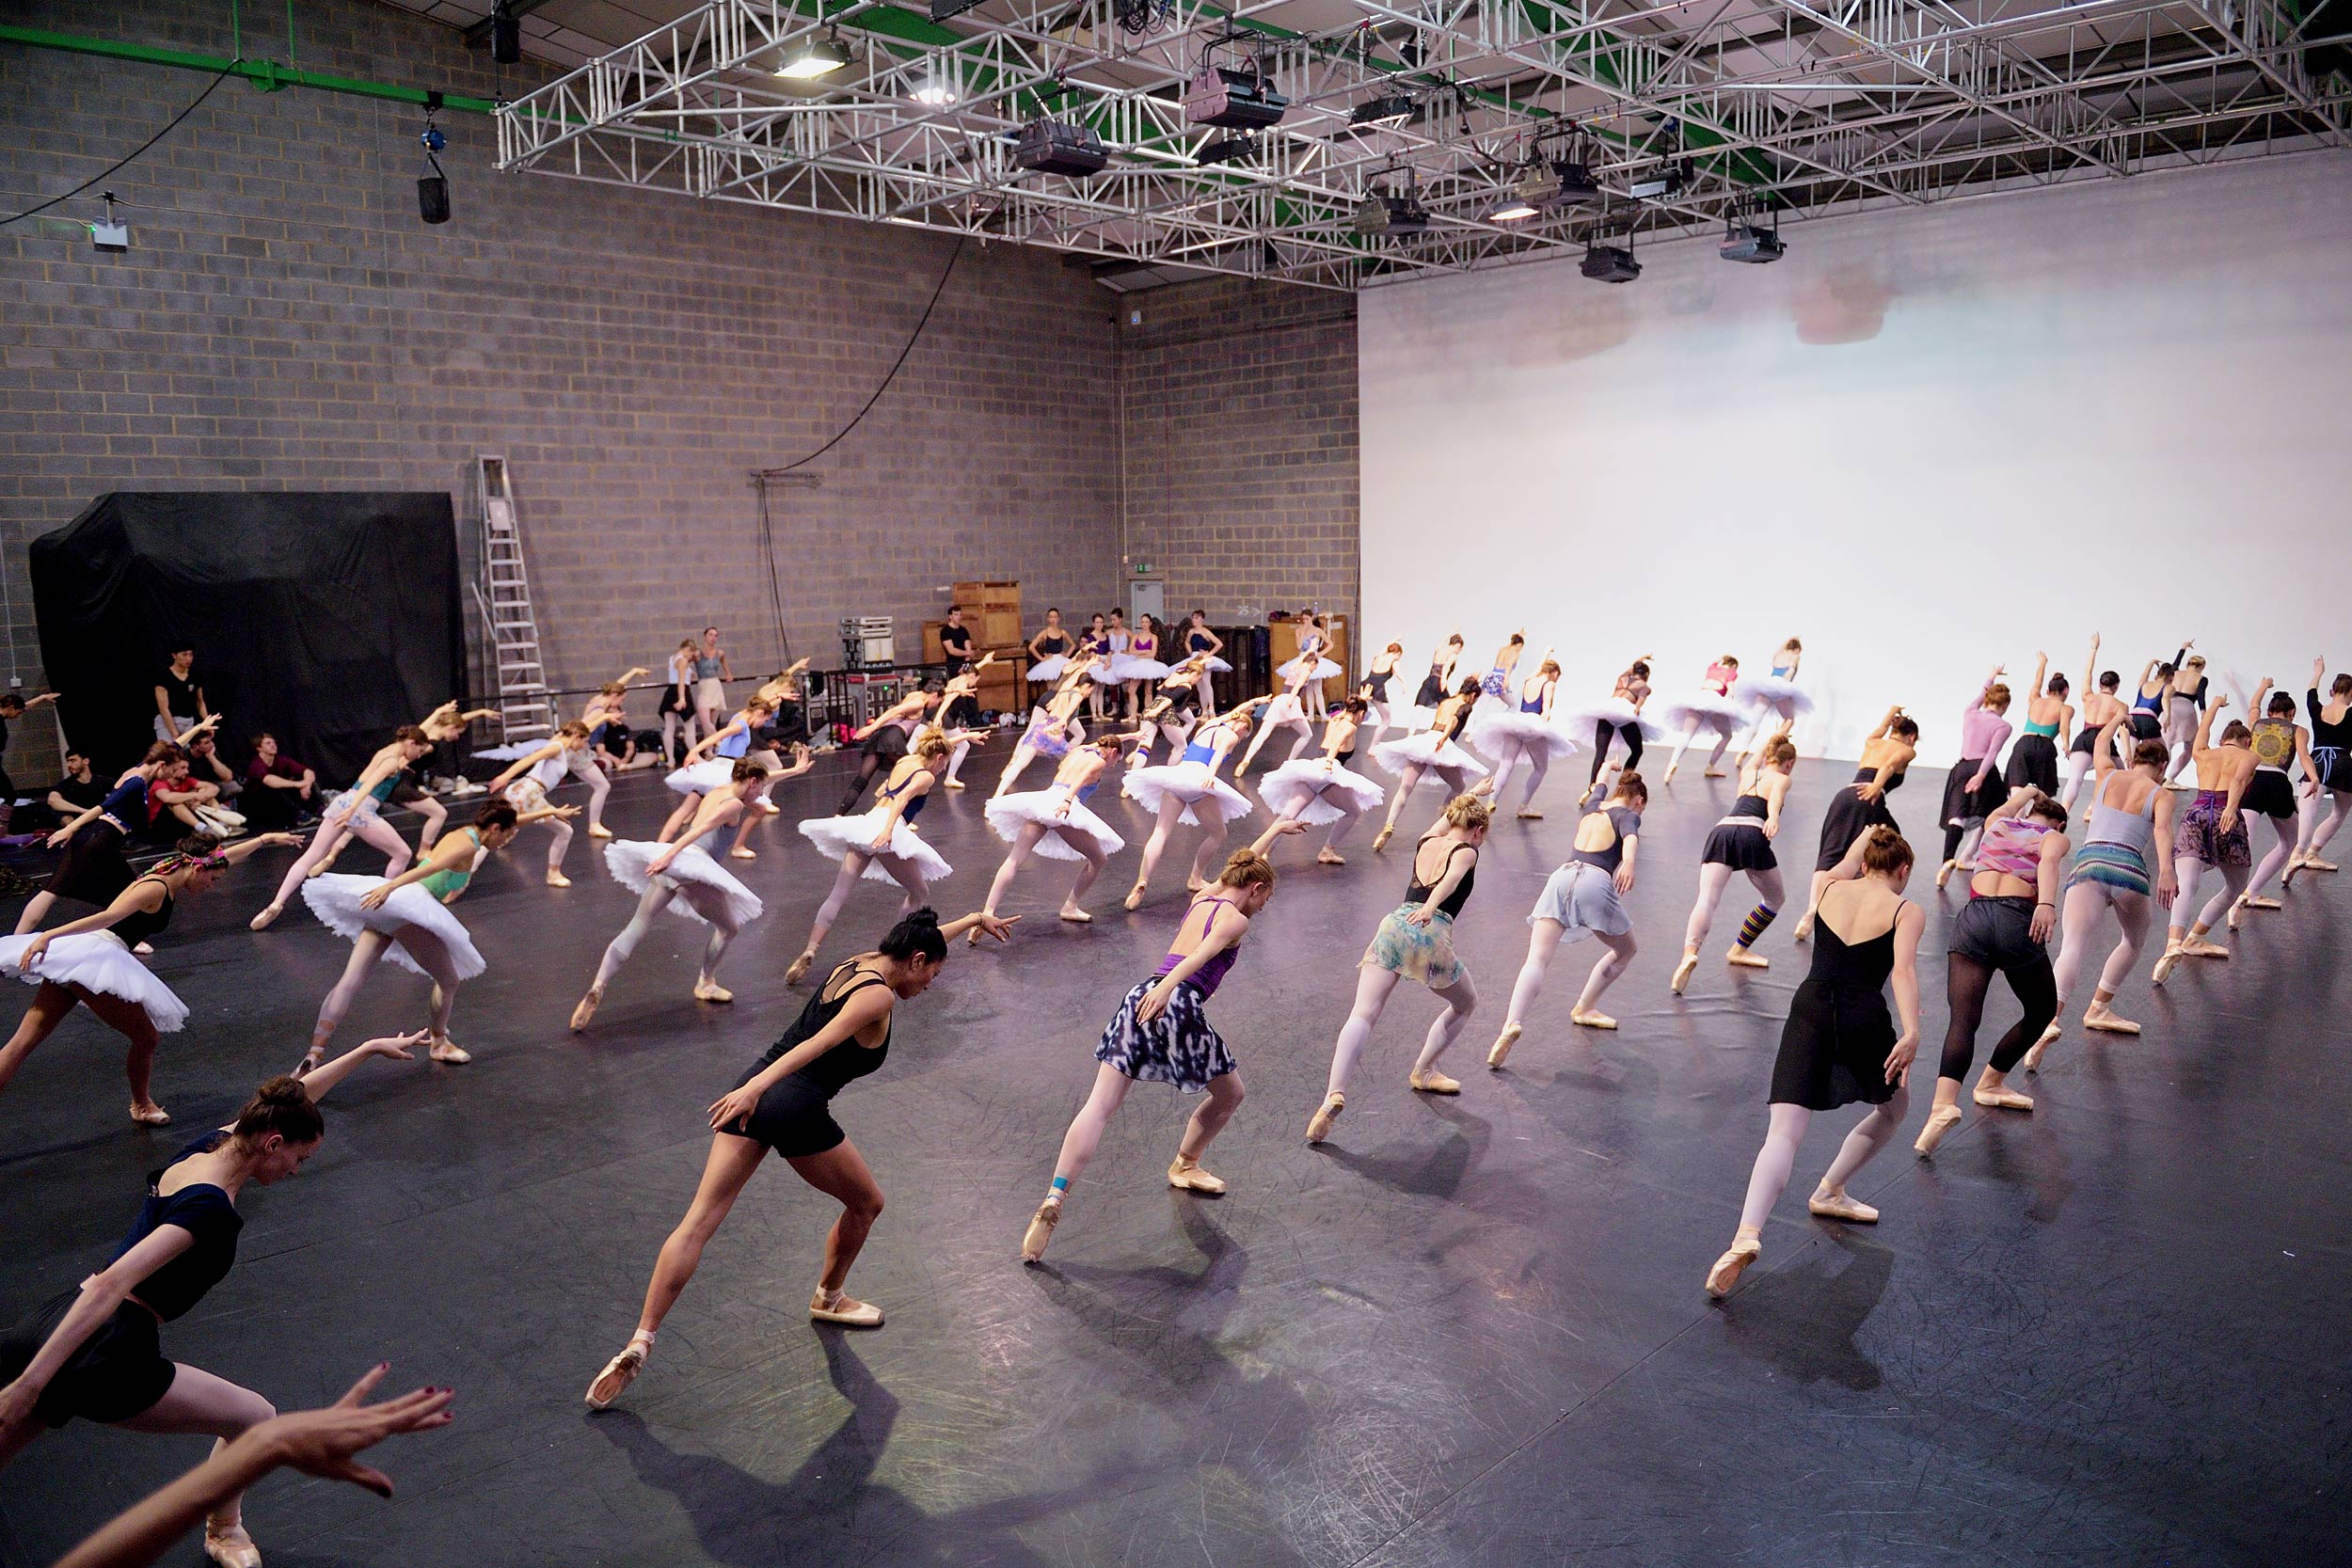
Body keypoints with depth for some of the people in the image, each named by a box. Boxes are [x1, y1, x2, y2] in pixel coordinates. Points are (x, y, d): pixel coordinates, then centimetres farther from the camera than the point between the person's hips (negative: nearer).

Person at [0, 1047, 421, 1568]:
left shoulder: (208, 1144, 7)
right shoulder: (210, 1208, -18)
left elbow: (295, 1098, 21)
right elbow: (113, 1284, -27)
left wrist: (370, 1048, 30)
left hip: (44, 1328, 8)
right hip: (104, 1355, -8)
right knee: (253, 1418, 11)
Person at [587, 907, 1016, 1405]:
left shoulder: (858, 963, 19)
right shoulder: (878, 997, -6)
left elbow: (922, 939, 38)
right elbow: (818, 1043, -20)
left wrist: (976, 919, 49)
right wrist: (757, 1087, -30)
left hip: (754, 1091, 8)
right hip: (799, 1107, -8)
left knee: (699, 1222, 2)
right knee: (867, 1204, 20)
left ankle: (640, 1343, -3)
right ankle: (828, 1298, 41)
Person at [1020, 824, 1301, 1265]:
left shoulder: (1203, 896, 26)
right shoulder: (1235, 919, 5)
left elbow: (1242, 865, 45)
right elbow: (1202, 954, -15)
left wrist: (1275, 830, 59)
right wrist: (1167, 987, -31)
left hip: (1141, 995, 6)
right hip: (1178, 1006, -6)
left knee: (1100, 1106, -5)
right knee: (1229, 1093, 22)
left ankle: (1052, 1203, -17)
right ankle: (1184, 1165, 37)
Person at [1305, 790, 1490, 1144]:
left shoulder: (1426, 842, 27)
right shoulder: (1466, 852, 12)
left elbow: (1444, 821, 50)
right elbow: (1451, 880, -11)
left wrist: (1472, 793, 67)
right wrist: (1429, 908, -29)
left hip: (1393, 925, 4)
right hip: (1432, 933, -4)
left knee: (1363, 1015, -10)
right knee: (1466, 1004, 26)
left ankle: (1334, 1092, -30)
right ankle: (1423, 1071, 29)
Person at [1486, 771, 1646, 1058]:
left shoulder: (1592, 809, 31)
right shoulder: (1629, 816, 15)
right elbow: (1630, 838, -10)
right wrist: (1629, 863, -29)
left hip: (1561, 876, 4)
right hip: (1595, 883, -4)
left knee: (1537, 960, -11)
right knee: (1625, 951, 24)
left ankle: (1512, 1022, -32)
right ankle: (1584, 1008, 24)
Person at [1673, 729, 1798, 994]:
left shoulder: (1748, 773, 34)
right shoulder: (1781, 779, 19)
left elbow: (1757, 755, 58)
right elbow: (1775, 797, -5)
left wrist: (1777, 735, 74)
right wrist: (1774, 817, -25)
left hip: (1722, 830, 4)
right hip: (1751, 834, -4)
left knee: (1706, 900, -15)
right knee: (1775, 899, 23)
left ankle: (1689, 953, -39)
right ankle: (1739, 950, 21)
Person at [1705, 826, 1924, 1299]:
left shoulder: (1831, 888, 18)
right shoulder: (1908, 912, 7)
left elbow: (1850, 862, 44)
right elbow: (1903, 969, -12)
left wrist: (1870, 832, 60)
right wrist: (1911, 1033, -23)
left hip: (1809, 1011, 2)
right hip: (1863, 1019, -2)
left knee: (1784, 1133, -9)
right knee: (1894, 1106, 32)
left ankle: (1746, 1236, -31)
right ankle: (1829, 1193, 35)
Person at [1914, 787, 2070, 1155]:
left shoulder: (1997, 823, 27)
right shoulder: (2055, 837, 16)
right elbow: (2048, 864, -8)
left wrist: (2026, 793, 73)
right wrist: (2047, 904, -24)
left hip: (1973, 919, 3)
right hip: (2018, 923, -2)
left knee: (1963, 1020, -9)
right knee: (2042, 1012, 25)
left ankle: (1944, 1103, -31)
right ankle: (1990, 1084, 29)